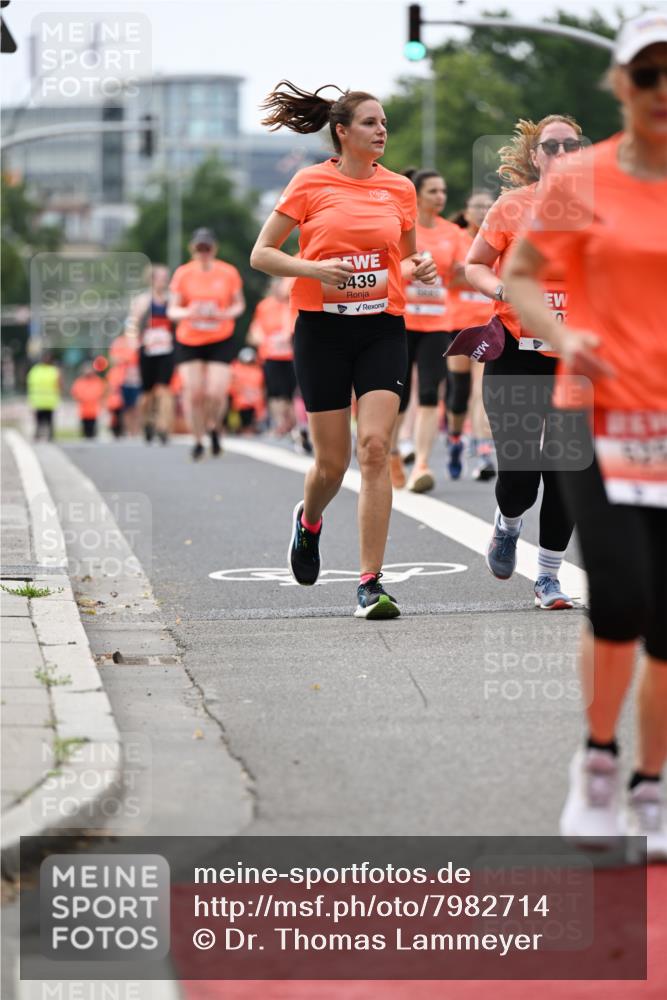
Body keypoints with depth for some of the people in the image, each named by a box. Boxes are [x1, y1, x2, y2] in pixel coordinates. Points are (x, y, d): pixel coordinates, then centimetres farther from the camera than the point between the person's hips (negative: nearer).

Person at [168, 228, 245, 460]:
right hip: (188, 342, 1)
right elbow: (172, 310, 0)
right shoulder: (182, 274, -2)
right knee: (193, 393, -4)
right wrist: (187, 313, -23)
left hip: (221, 341, -1)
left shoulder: (229, 273, -3)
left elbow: (239, 304, 8)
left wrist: (225, 314, -14)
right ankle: (198, 440, 16)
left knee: (216, 393, -11)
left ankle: (214, 428, 21)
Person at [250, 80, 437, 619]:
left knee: (375, 449, -13)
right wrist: (314, 269, -16)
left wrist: (418, 269, -1)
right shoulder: (311, 183, -1)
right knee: (332, 460, 2)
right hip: (323, 330, -2)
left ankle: (371, 583, -10)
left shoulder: (400, 188, 8)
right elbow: (262, 254, 1)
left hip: (383, 329, 2)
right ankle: (308, 521, 39)